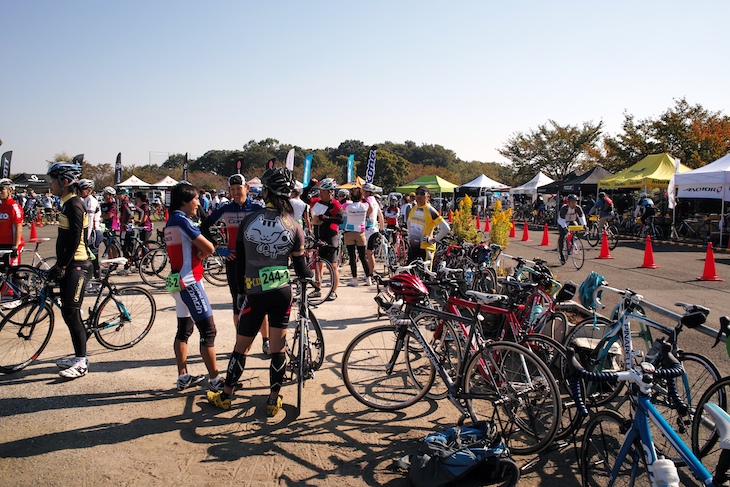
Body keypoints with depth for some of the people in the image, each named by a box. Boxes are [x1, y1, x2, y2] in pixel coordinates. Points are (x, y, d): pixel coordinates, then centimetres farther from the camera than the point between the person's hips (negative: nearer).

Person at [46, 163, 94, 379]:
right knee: (68, 312, 13)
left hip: (78, 266, -10)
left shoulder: (74, 205, -15)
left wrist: (61, 266, -17)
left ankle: (82, 362, -1)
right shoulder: (68, 203, 15)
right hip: (70, 265, 10)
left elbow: (74, 240, -20)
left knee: (71, 313, -8)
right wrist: (59, 264, 18)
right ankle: (78, 356, 23)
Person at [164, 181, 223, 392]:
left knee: (184, 330, 14)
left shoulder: (171, 222, 14)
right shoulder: (182, 221, -15)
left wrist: (199, 253, -2)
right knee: (208, 330, -6)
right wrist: (203, 252, 3)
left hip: (178, 281, 10)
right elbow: (209, 248, -19)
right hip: (189, 281, -10)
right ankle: (215, 380, -2)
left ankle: (183, 377, 21)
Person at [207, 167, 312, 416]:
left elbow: (240, 261, 2)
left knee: (241, 346, 13)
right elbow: (300, 269, -3)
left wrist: (241, 290, 14)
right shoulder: (294, 227, -6)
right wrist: (311, 273, 20)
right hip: (282, 293, 0)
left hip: (254, 293, 0)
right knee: (278, 346, 11)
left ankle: (225, 396, 28)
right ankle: (274, 400, 19)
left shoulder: (249, 220, -4)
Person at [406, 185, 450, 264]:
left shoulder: (430, 211, -14)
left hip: (425, 248, -7)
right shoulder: (413, 209, 6)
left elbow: (446, 228, -17)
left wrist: (434, 240, -13)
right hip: (412, 247, 7)